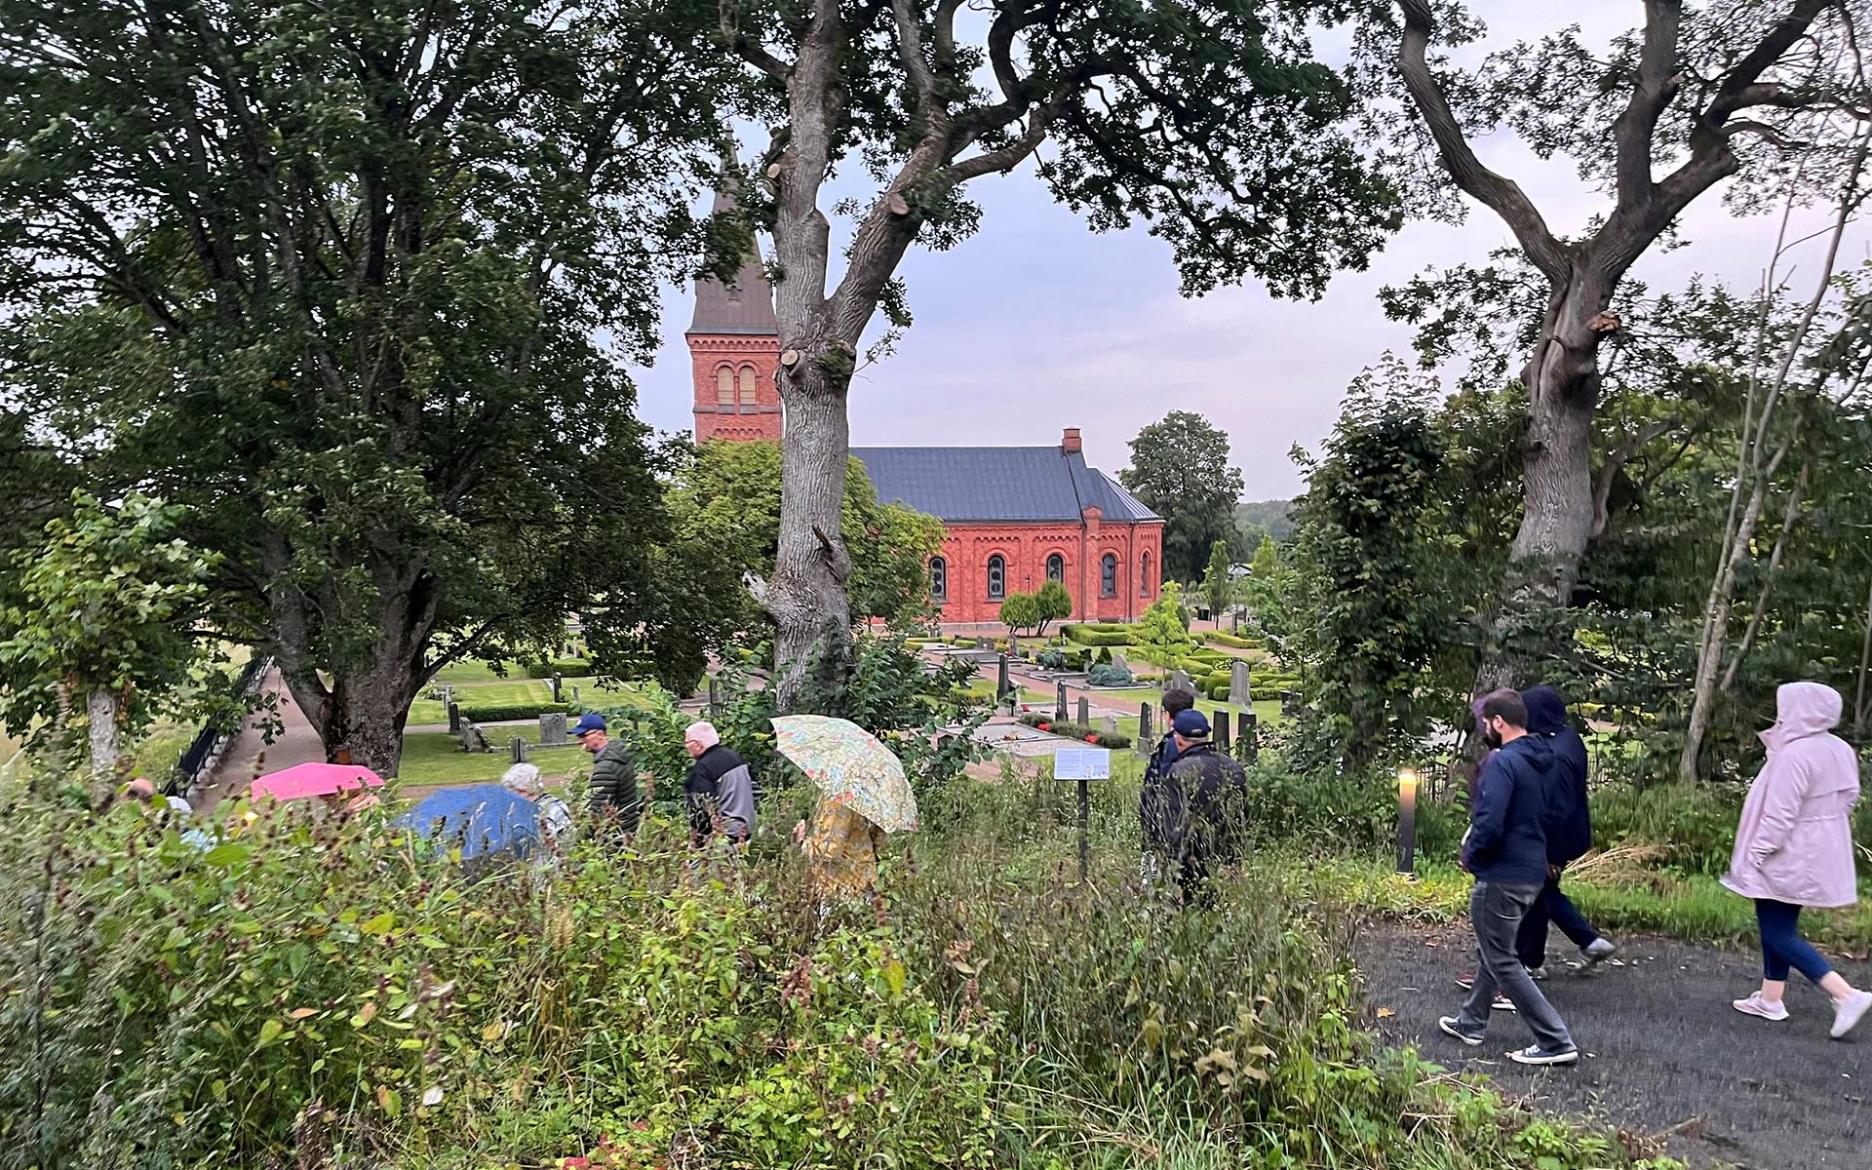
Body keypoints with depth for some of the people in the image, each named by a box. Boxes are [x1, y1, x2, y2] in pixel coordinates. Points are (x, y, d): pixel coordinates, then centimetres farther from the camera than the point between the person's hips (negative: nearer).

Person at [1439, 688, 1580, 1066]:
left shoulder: (1502, 762, -21)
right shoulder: (1540, 761, 9)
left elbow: (1489, 825, -28)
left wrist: (1470, 855, -8)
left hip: (1502, 877, -10)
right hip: (1532, 870, 10)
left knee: (1502, 961, 2)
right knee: (1491, 950, 22)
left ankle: (1555, 1042, 3)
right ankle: (1472, 1022, 35)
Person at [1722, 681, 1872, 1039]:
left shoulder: (1794, 755, -24)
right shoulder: (1840, 750, 4)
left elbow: (1779, 814, -23)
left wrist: (1756, 853, -15)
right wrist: (1825, 831, 22)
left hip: (1790, 858, -9)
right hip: (1819, 856, 9)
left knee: (1779, 934, -1)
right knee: (1779, 927, 17)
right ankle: (1770, 999, 23)